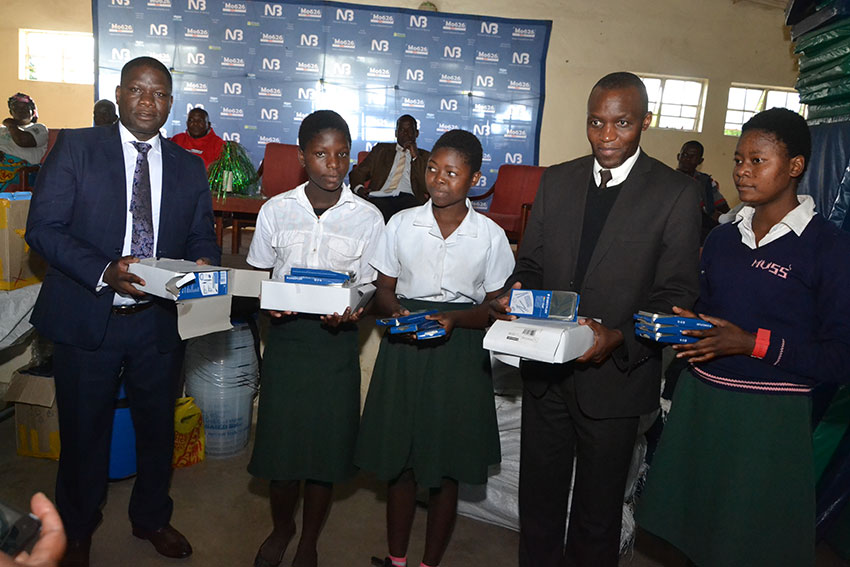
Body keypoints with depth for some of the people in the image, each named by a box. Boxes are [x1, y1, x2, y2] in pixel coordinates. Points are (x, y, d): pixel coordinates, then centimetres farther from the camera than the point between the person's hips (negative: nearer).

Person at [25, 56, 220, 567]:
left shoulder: (189, 168, 7)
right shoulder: (76, 148, -3)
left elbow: (202, 238, 9)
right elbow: (43, 227, -9)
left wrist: (203, 265, -15)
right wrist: (103, 272, -24)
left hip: (160, 320, 3)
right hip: (87, 318, -2)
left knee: (158, 427, 17)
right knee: (84, 431, 14)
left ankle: (151, 517, 42)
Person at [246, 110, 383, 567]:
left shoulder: (368, 217, -3)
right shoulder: (276, 210, 0)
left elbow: (370, 288, 1)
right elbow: (257, 276, 8)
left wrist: (351, 312, -20)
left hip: (336, 341, -1)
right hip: (286, 335, 1)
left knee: (327, 442, 7)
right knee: (280, 438, 9)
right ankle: (281, 528, 39)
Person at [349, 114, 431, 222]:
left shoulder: (424, 156, 22)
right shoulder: (381, 149, 25)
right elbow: (357, 173, 19)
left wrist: (415, 156, 2)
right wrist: (359, 188, -4)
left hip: (407, 198, 0)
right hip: (379, 197, 1)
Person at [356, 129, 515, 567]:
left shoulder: (490, 236, -3)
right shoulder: (401, 224, 1)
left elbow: (495, 308, 0)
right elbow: (383, 291, 6)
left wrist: (454, 319, -18)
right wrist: (396, 312, -16)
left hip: (460, 355, -1)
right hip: (404, 350, 1)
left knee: (445, 472, 9)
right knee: (399, 462, 11)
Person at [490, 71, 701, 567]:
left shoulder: (676, 193, -8)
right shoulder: (557, 181, 5)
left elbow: (676, 296, -9)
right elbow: (531, 264, 8)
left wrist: (620, 338, -25)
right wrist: (513, 297, -13)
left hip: (616, 376, -3)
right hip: (546, 371, 4)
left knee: (598, 509, 16)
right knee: (538, 495, 20)